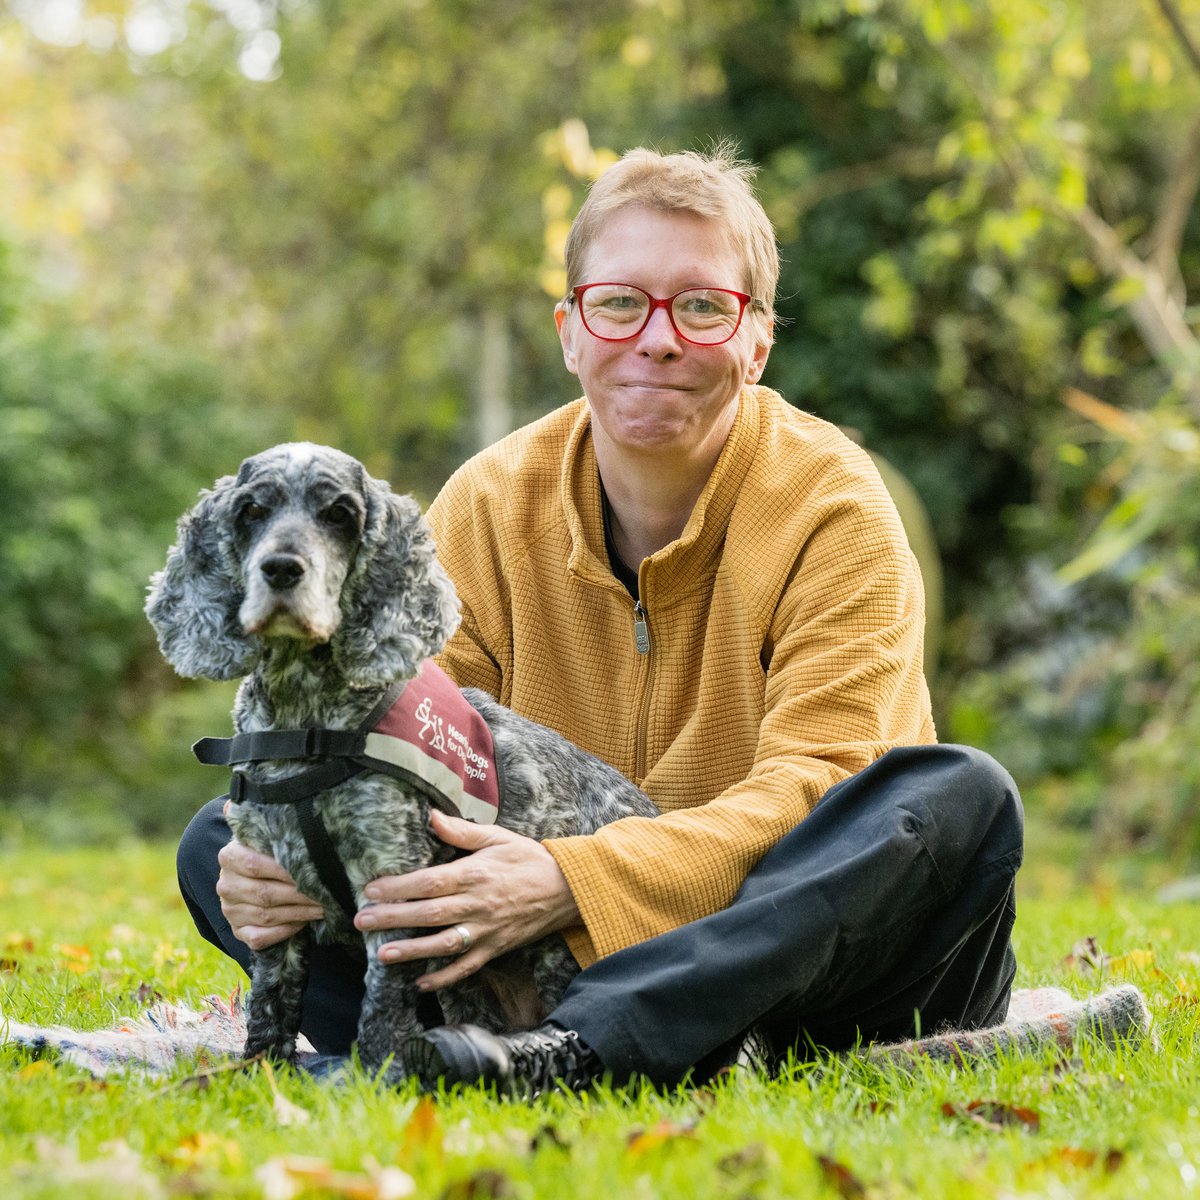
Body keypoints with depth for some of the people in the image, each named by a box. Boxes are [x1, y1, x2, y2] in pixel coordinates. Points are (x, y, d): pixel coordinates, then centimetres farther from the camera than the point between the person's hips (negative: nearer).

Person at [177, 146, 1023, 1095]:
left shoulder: (832, 509, -11)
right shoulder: (488, 507, 0)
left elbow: (811, 786, -22)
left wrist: (572, 883, -37)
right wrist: (286, 861, -27)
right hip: (560, 962, 3)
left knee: (959, 795, -34)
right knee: (224, 844, -10)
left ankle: (571, 1049, -44)